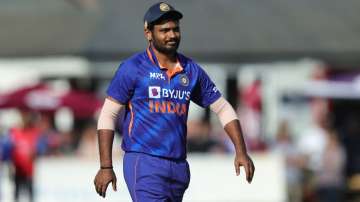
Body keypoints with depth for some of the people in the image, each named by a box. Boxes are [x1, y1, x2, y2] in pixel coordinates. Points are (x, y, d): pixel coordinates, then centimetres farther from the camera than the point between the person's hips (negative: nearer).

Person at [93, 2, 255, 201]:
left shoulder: (192, 71, 10)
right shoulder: (132, 68, -4)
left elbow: (223, 109, 16)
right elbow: (108, 115, -4)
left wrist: (241, 151, 4)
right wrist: (106, 167, -11)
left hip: (179, 167, 6)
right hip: (144, 164, -6)